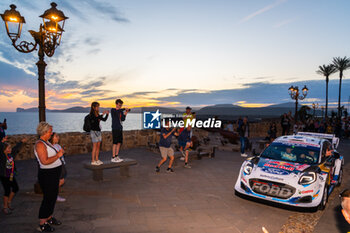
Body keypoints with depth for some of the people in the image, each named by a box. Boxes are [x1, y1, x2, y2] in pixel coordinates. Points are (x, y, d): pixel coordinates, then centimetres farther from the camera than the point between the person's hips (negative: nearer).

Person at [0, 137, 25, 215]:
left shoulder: (11, 154, 0)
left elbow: (16, 147, 16)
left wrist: (22, 142, 26)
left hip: (11, 175, 7)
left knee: (15, 188, 12)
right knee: (7, 191, -1)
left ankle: (9, 202, 33)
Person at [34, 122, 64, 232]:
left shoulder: (46, 142, 10)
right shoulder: (40, 144, -20)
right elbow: (45, 161, -28)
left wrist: (59, 152, 9)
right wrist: (58, 155, -21)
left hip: (54, 174, 10)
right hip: (47, 175, -10)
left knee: (53, 197, 19)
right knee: (48, 198, -1)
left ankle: (49, 217, 35)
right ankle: (42, 224, 12)